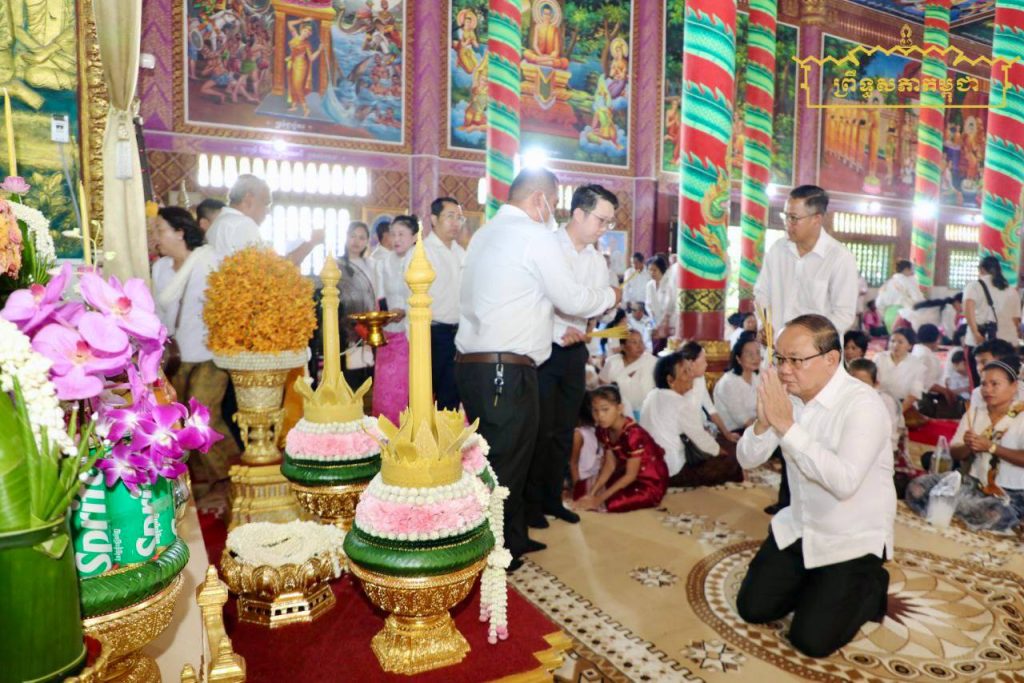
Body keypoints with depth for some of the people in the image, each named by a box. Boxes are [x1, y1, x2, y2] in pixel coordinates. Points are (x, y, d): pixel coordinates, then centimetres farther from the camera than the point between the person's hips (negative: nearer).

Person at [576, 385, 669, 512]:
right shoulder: (603, 431, -7)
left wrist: (600, 499, -23)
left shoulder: (633, 434, -30)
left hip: (652, 482, -6)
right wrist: (591, 493, -13)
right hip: (627, 473, 7)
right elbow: (610, 466, -2)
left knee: (611, 503, -27)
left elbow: (630, 476, -24)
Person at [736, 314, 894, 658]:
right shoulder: (788, 395, -4)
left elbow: (844, 481, -36)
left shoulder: (863, 404, -24)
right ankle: (816, 584, 28)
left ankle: (870, 587, 17)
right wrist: (763, 423, -23)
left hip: (854, 539, -6)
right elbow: (747, 460, -2)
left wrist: (787, 426, -36)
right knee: (752, 608, 5)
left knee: (811, 640, -8)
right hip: (798, 526, 6)